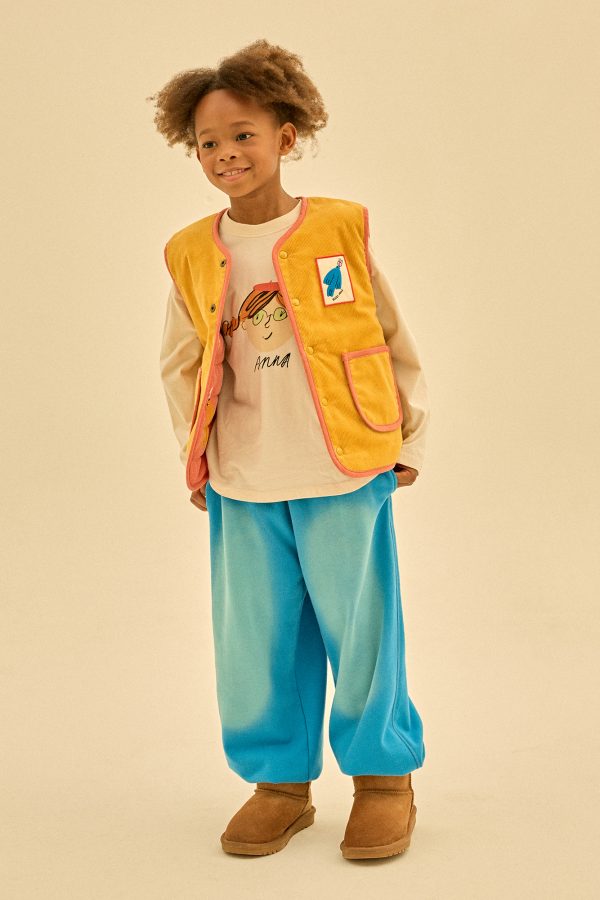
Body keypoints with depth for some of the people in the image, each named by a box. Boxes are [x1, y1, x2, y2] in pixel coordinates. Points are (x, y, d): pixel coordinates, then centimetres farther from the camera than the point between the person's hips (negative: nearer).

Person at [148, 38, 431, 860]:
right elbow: (180, 367, 12)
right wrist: (195, 458, 9)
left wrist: (409, 440, 7)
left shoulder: (341, 230, -4)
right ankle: (280, 779, 28)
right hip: (241, 486, 2)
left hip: (346, 475, -2)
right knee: (256, 637, 9)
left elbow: (393, 341, 4)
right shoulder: (192, 254, 2)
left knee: (361, 628, 6)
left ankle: (384, 774, 26)